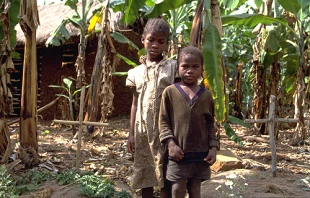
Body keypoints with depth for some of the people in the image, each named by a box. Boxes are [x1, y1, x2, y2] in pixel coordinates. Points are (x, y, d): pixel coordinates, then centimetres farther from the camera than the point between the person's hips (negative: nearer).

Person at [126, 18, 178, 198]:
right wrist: (131, 133, 7)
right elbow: (135, 104, 10)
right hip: (143, 130, 3)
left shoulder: (173, 67, 0)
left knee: (166, 175, 1)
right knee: (145, 175, 9)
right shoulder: (136, 72, 8)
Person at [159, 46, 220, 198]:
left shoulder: (206, 95, 6)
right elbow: (163, 121, -1)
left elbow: (210, 124, 10)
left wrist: (213, 147, 1)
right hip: (178, 153, -2)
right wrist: (170, 143, -12)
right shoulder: (170, 92, -1)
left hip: (201, 153, 2)